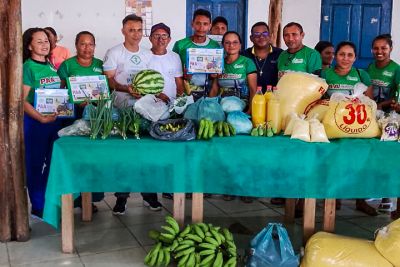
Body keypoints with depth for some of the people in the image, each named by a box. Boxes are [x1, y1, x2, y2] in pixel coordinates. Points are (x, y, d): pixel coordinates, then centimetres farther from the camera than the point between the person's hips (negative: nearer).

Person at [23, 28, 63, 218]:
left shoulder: (51, 66, 10)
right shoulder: (28, 67, -10)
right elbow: (22, 100, -17)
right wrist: (41, 118, -26)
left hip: (55, 120, 7)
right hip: (34, 122, -7)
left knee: (53, 163, 16)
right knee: (35, 165, 4)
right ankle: (38, 207, 16)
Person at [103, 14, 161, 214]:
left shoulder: (148, 55, 13)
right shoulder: (114, 53, -1)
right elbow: (109, 81, -7)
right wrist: (127, 89, -23)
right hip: (122, 108, -3)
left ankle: (149, 194, 16)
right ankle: (121, 197, 10)